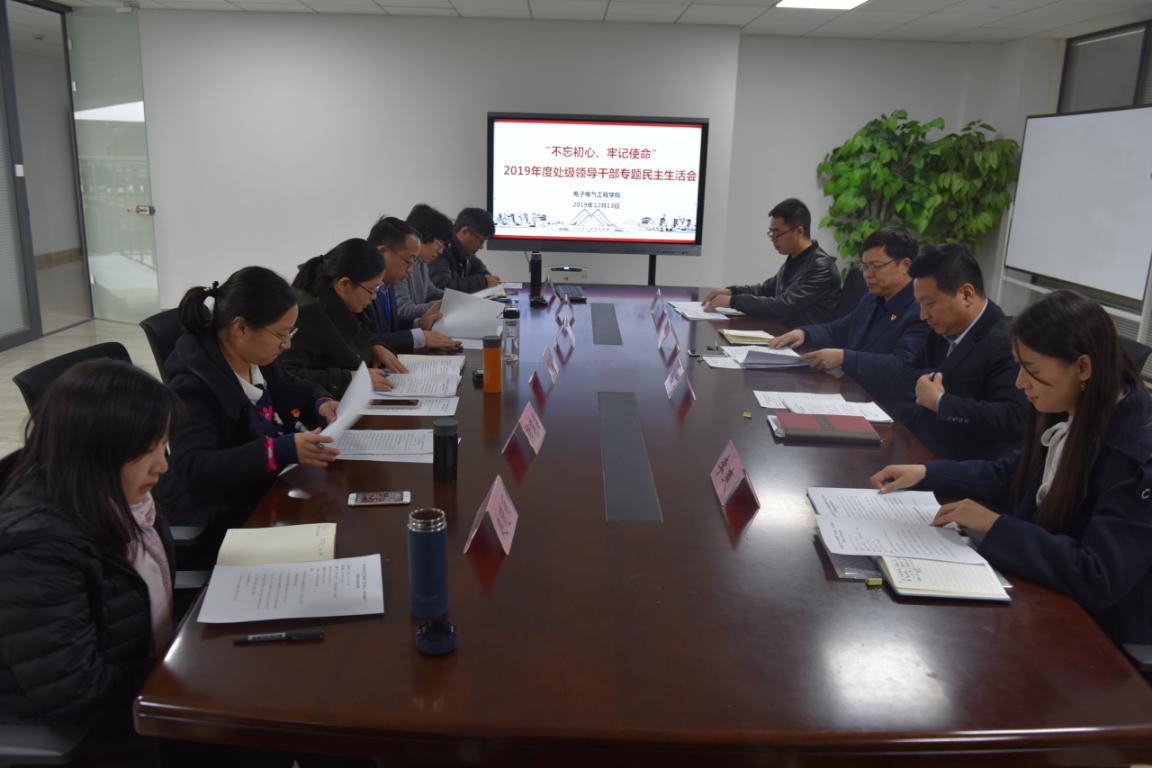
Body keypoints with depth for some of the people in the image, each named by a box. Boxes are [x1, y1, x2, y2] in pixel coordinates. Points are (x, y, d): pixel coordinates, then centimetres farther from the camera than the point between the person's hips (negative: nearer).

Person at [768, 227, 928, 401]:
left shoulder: (921, 313, -13)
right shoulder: (870, 300, 15)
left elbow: (902, 367, -24)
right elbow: (835, 331, 26)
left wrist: (844, 357, -30)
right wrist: (802, 333, 6)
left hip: (883, 405, -8)